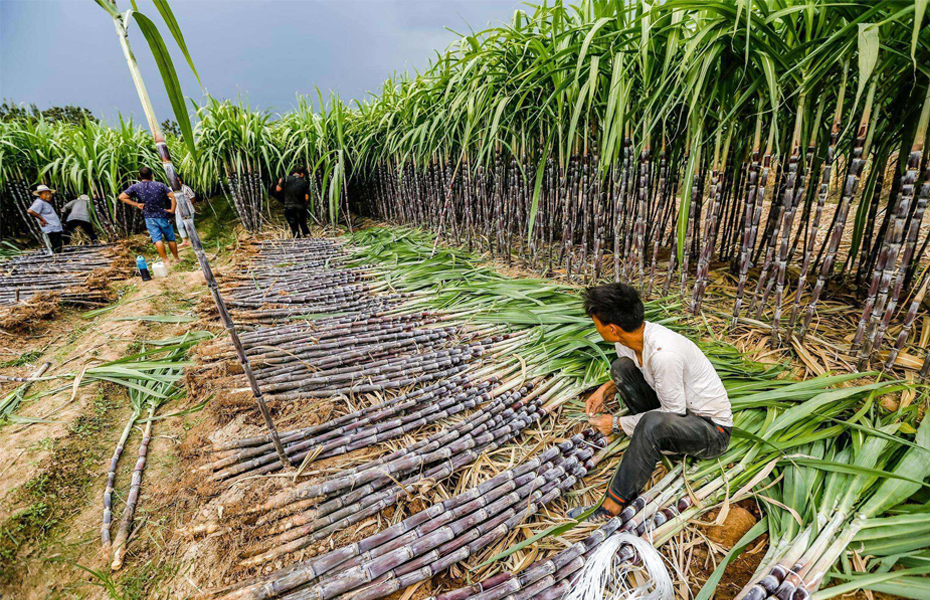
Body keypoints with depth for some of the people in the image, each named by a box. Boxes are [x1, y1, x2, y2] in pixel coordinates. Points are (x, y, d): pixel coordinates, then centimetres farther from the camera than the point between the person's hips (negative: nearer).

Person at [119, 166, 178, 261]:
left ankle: (165, 260, -6)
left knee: (157, 239, -1)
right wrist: (172, 209, -8)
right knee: (170, 238, 10)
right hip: (163, 216, 0)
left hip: (149, 217, 0)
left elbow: (122, 197, -6)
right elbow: (172, 196, -12)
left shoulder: (135, 187, 0)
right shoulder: (160, 185, -2)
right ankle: (176, 258, 17)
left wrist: (136, 204, 0)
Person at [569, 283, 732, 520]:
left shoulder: (663, 353, -34)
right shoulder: (627, 339, -9)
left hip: (712, 429, -8)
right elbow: (628, 374, 14)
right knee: (621, 366, -5)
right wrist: (605, 389, -3)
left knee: (653, 422, -38)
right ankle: (655, 441, -1)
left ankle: (610, 509, -26)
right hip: (676, 409, 8)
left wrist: (618, 424, -16)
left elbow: (674, 413, -23)